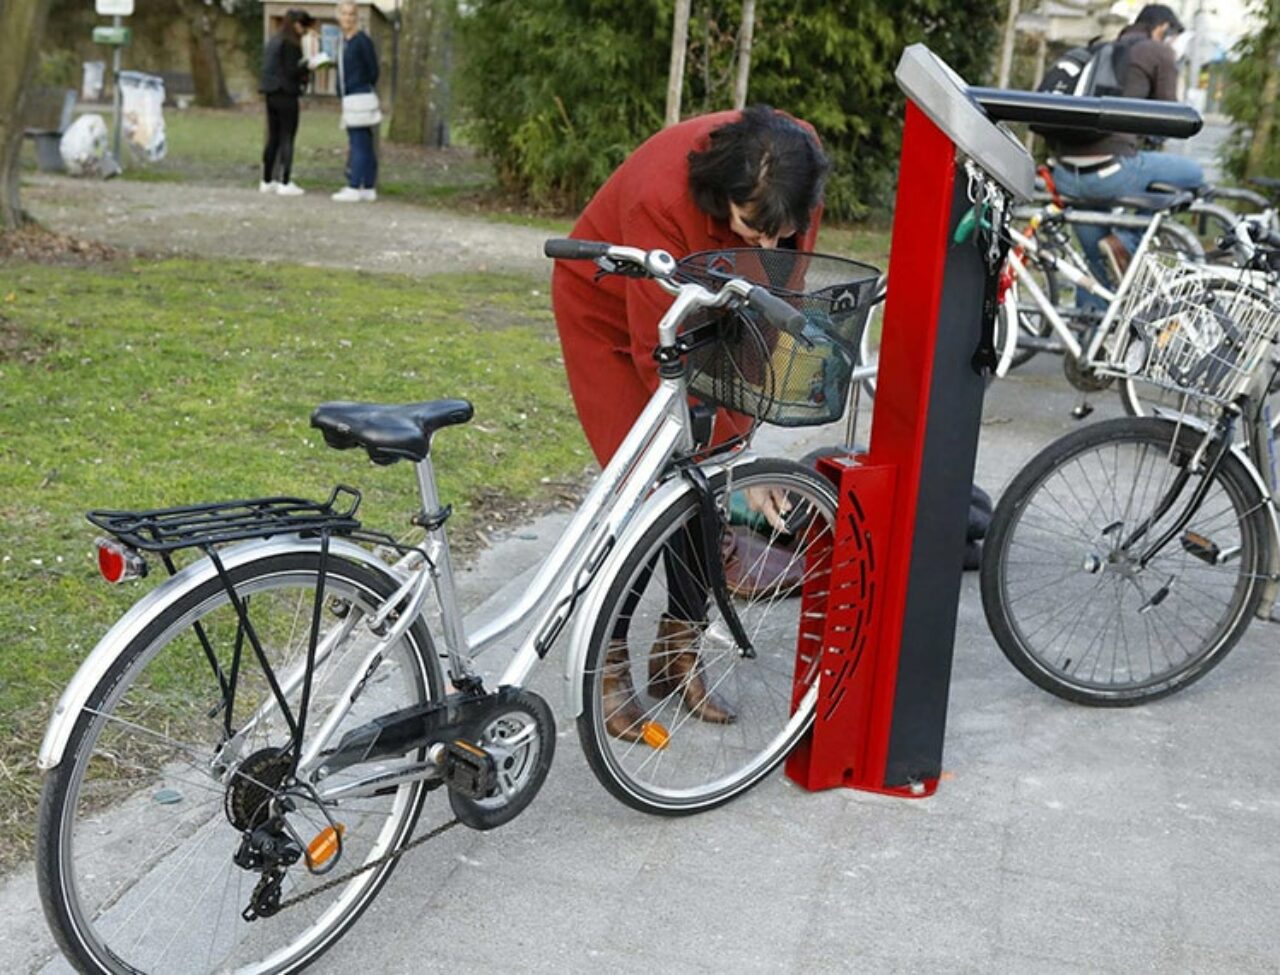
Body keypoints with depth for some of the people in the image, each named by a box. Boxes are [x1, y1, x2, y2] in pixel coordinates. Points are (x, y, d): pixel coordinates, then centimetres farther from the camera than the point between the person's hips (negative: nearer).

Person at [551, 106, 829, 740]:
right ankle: (608, 666, 3)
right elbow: (664, 357, -35)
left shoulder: (795, 167, -25)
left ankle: (679, 655, 13)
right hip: (611, 313, -5)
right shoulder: (662, 195, -41)